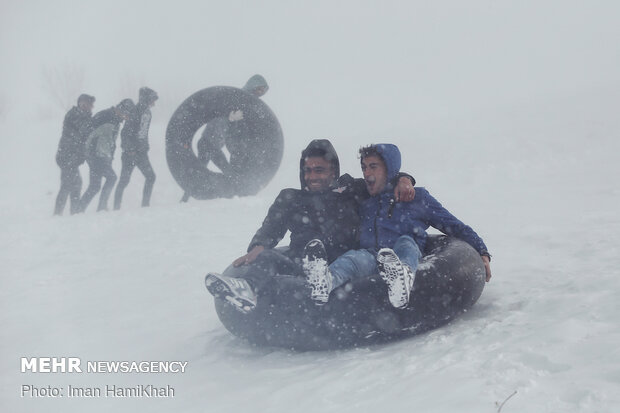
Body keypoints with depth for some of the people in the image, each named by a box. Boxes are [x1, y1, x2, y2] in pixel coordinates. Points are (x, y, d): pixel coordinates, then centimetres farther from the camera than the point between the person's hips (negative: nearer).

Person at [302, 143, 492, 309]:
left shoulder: (417, 198, 20)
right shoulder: (362, 204, 28)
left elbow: (456, 227, 18)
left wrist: (482, 253, 6)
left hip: (409, 258, -1)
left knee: (406, 242, -33)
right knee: (355, 257, -33)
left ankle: (402, 279, -68)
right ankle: (324, 282, -68)